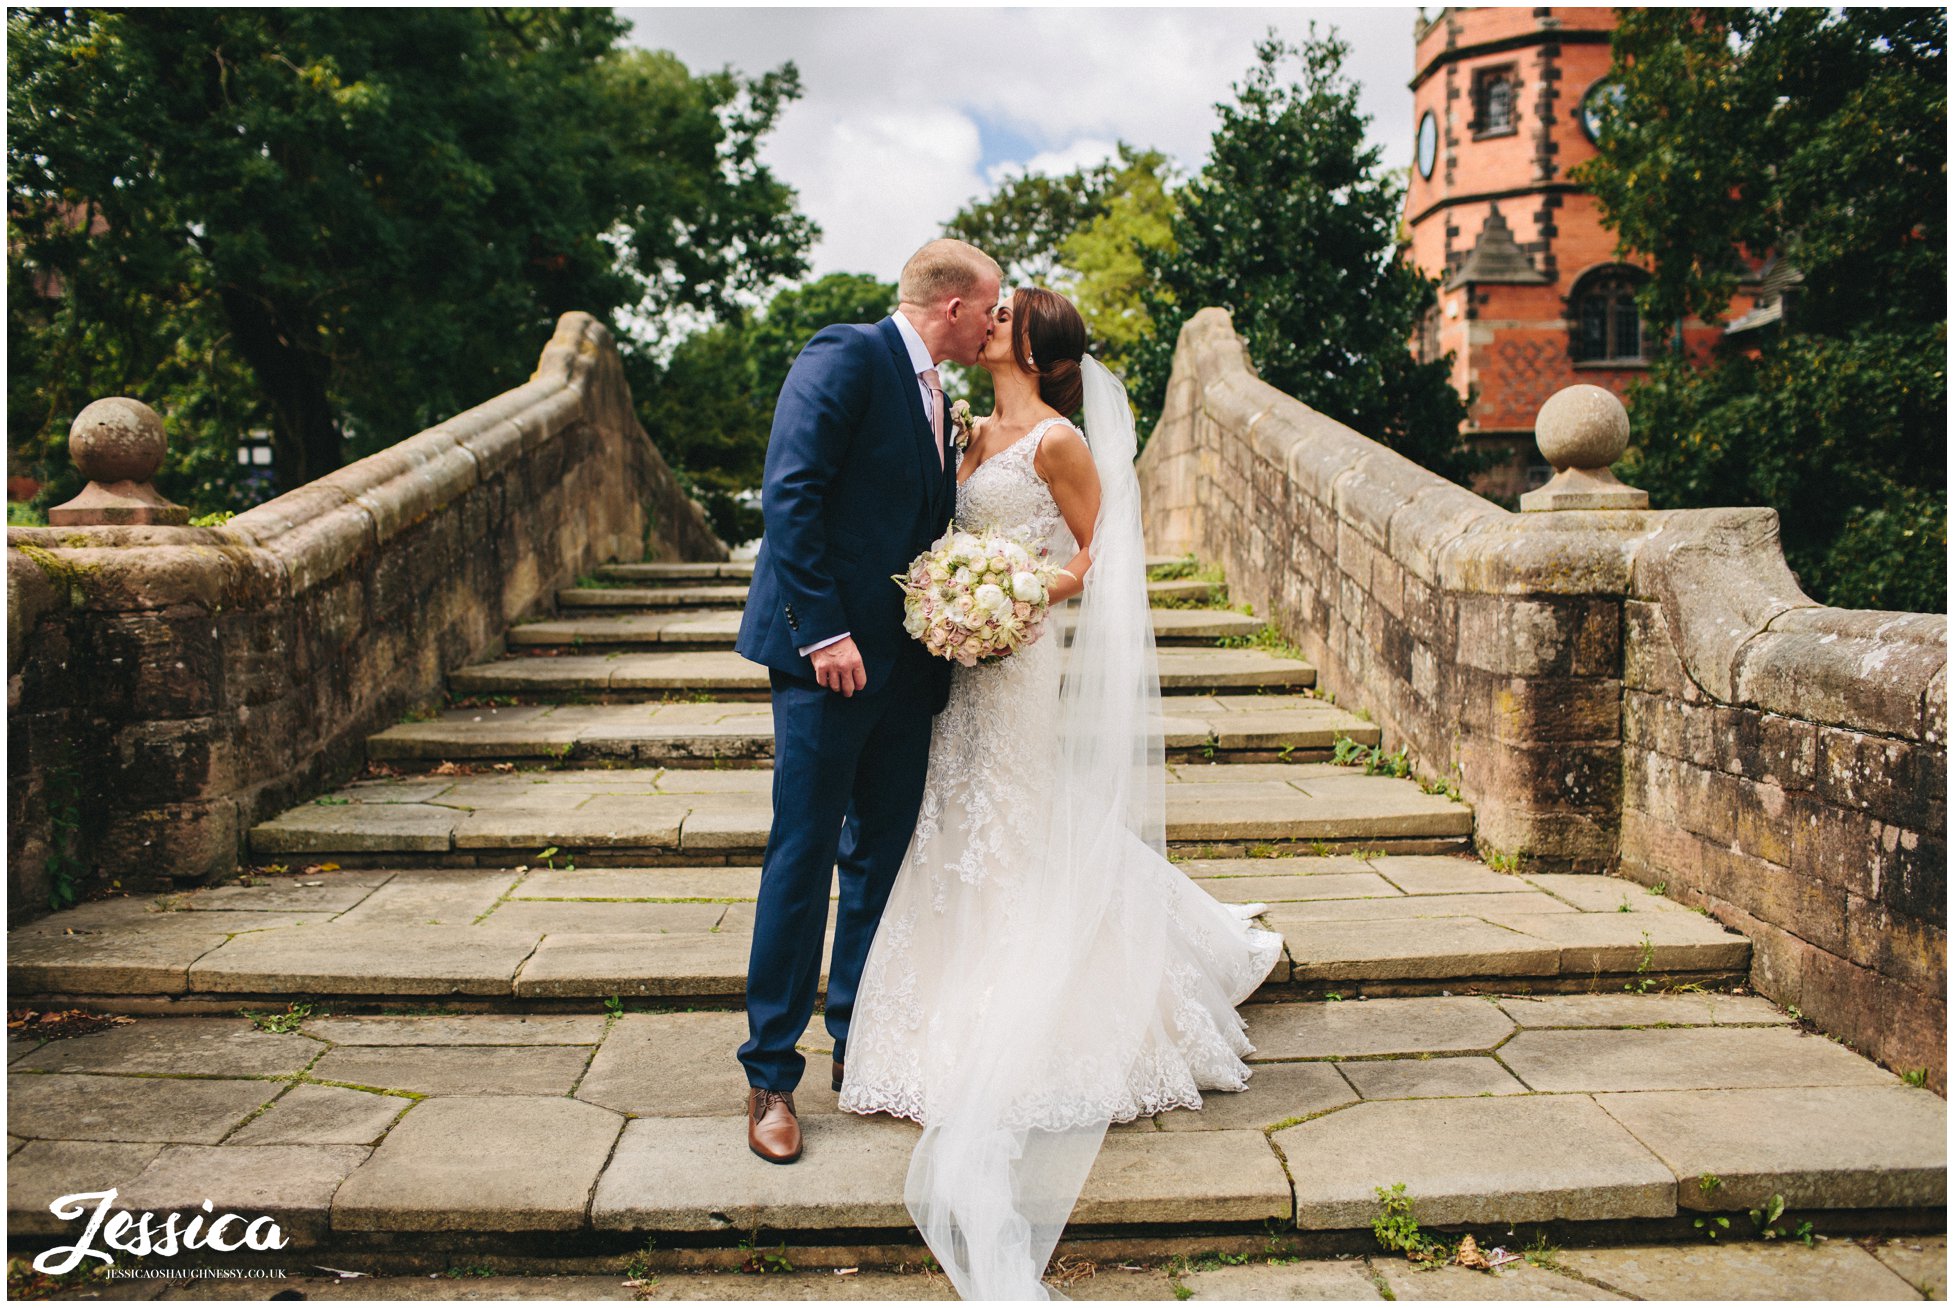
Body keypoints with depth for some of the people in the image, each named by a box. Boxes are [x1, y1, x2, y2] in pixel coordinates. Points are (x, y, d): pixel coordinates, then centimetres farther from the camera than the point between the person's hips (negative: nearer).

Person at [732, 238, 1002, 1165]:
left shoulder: (932, 392, 18)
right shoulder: (845, 355, -8)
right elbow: (788, 493, -16)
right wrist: (822, 631, -21)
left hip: (905, 661, 8)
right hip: (829, 654, -8)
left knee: (883, 854, 12)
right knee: (803, 855, -2)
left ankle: (860, 1045, 26)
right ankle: (770, 1074, 10)